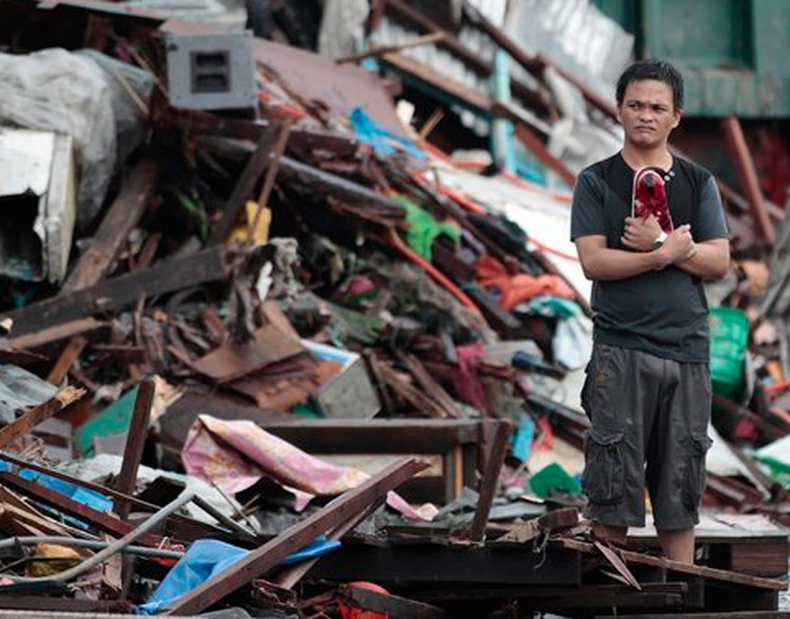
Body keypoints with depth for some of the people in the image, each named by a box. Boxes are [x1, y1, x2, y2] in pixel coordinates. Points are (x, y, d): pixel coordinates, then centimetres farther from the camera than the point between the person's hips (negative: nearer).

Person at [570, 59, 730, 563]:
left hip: (687, 349, 3)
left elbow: (719, 261, 2)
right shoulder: (597, 182, 5)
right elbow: (593, 261, -7)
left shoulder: (699, 184, 13)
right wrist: (669, 251, -11)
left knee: (681, 487, 5)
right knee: (613, 484, -5)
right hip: (620, 349, -3)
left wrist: (658, 243, -12)